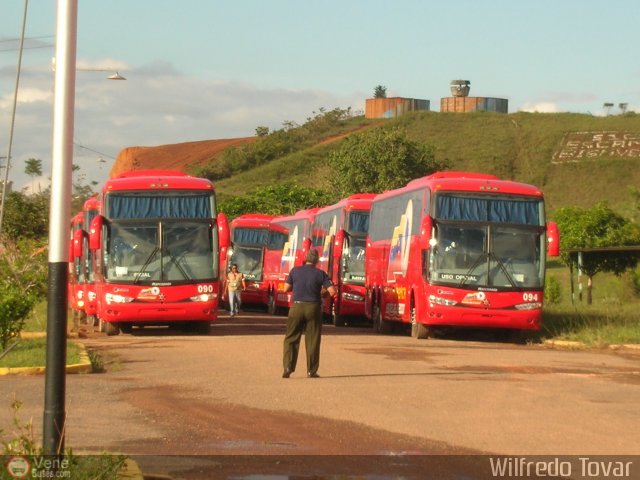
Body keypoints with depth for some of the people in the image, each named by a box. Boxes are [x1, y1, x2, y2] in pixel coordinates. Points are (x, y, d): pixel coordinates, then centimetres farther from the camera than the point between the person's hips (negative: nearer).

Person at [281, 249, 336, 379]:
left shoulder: (295, 271, 0)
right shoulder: (320, 274, -3)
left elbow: (286, 288, 4)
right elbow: (332, 291, -7)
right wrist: (323, 292, 14)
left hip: (297, 307, 1)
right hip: (313, 308, -1)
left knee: (291, 338, 8)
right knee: (312, 341, 7)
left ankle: (288, 367, -6)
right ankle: (311, 371, 9)